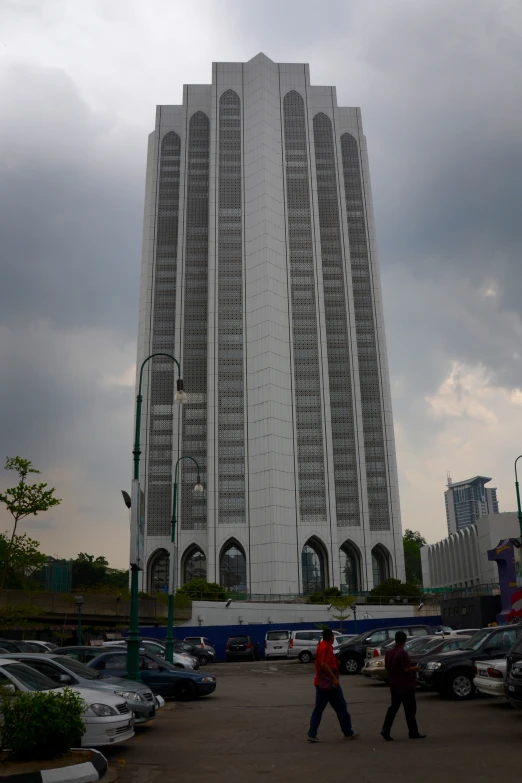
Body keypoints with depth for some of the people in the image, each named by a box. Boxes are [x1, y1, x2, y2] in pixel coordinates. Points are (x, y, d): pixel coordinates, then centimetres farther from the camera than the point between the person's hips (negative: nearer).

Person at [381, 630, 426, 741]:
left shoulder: (389, 653, 5)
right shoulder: (403, 653, -18)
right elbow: (406, 669, -21)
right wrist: (415, 668, -4)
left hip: (394, 685, 7)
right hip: (405, 685, -7)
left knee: (393, 707, 11)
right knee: (410, 709, 5)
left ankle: (386, 730, 2)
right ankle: (413, 733, 11)